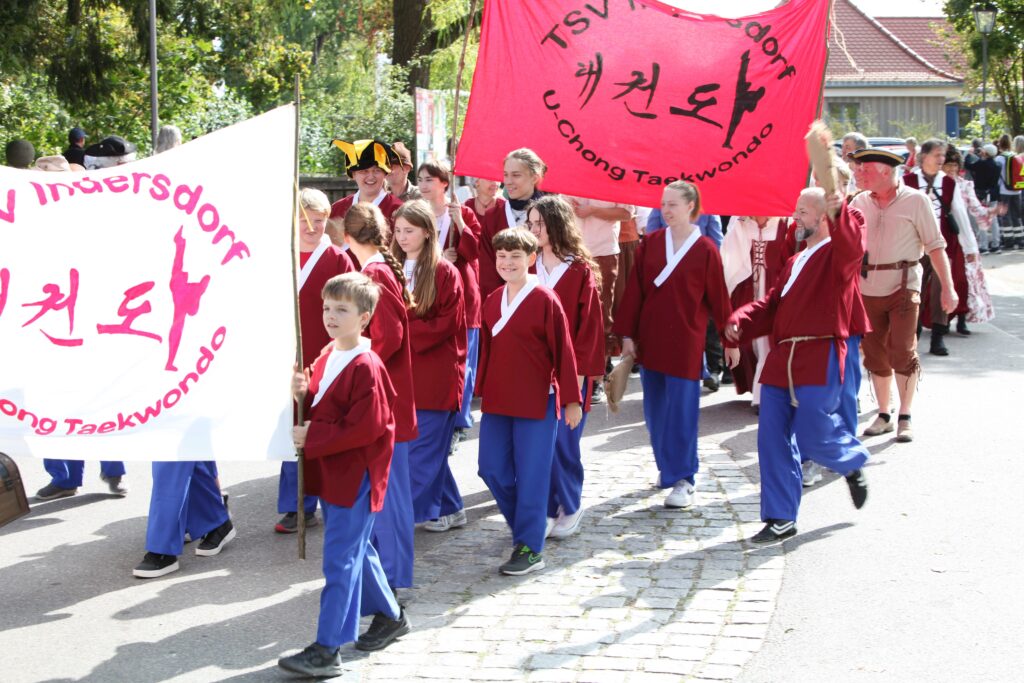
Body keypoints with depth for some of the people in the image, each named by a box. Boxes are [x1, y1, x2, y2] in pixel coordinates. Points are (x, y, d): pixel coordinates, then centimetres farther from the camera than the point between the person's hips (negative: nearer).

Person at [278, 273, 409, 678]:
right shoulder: (326, 357, 9)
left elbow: (365, 428, -23)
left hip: (355, 477, -9)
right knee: (356, 551, 20)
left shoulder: (366, 367, -19)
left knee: (339, 560, -7)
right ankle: (389, 617, 38)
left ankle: (326, 651, -4)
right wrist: (303, 394, -5)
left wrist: (313, 438, -20)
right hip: (331, 474, 9)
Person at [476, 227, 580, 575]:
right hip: (497, 401, 6)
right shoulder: (492, 301, 8)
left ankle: (529, 547, 7)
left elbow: (563, 351, -9)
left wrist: (571, 399, -8)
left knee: (531, 474, -1)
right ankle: (526, 524, 31)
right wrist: (481, 389, 14)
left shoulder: (545, 300, -10)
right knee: (492, 469, 10)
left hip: (537, 402, -6)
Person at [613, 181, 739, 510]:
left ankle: (683, 479, 3)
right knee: (655, 409, 11)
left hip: (685, 341, -4)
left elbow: (718, 297, -1)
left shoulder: (705, 250, -6)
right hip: (650, 339, 4)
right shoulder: (650, 243, 3)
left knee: (681, 410, -4)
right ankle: (668, 467, 27)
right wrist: (627, 334, 1)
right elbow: (634, 291, 4)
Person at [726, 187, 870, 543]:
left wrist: (841, 214, -43)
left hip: (820, 360, -8)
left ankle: (853, 463, 27)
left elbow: (852, 246, -25)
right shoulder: (796, 262, 23)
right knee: (772, 439, 3)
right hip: (782, 360, 8)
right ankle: (781, 518, 11)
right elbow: (772, 303, 19)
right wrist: (741, 320, 2)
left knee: (811, 437, -8)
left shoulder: (837, 254, -1)